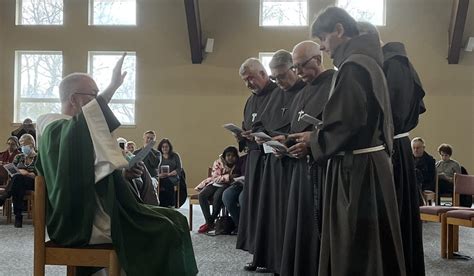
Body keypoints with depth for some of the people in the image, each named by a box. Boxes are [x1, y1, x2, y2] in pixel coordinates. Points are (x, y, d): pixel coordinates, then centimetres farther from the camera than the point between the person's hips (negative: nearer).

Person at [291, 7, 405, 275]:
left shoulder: (352, 66, -15)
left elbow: (348, 123, -22)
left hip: (356, 168, -10)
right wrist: (318, 134, 16)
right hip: (370, 163, 10)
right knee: (369, 245, 17)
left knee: (355, 249, -1)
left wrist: (314, 139, -6)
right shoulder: (367, 61, 16)